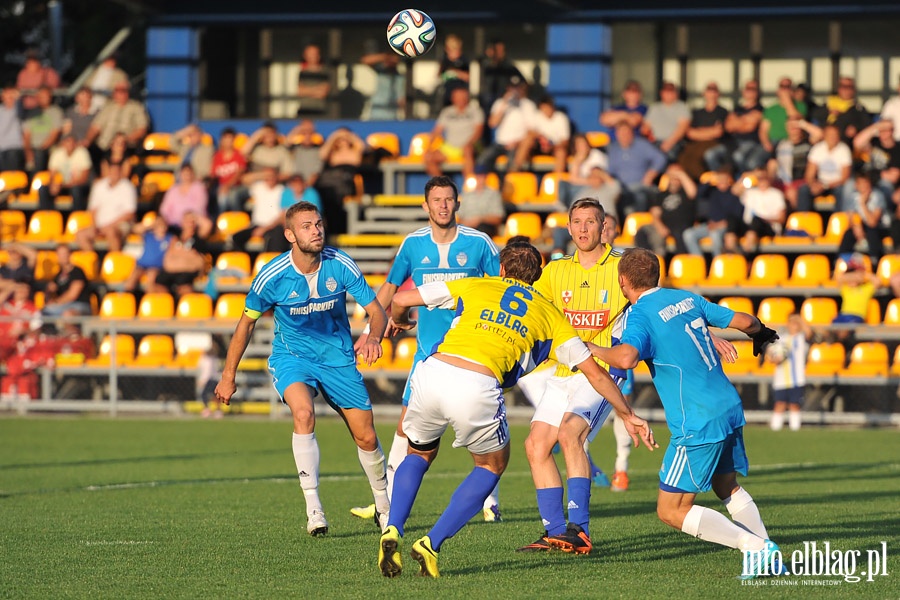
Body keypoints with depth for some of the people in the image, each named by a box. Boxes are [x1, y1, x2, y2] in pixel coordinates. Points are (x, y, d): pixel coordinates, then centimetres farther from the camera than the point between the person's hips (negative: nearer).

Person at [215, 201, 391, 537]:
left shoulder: (341, 266, -15)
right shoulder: (273, 276, -17)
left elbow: (376, 310, -8)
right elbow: (247, 323, -2)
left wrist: (374, 337, -32)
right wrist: (228, 377, 1)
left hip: (338, 356, 2)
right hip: (292, 355, -2)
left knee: (366, 437, 3)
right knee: (303, 413, -32)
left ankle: (384, 506, 30)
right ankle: (313, 508, -31)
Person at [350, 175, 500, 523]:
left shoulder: (478, 243, -3)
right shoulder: (413, 244, 3)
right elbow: (390, 288, 16)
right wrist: (369, 331, 14)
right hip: (428, 348, 2)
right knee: (408, 422, 0)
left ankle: (489, 501, 5)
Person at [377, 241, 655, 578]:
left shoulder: (476, 286, 25)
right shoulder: (549, 314, 23)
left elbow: (401, 300, 25)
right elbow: (595, 373, 23)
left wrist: (399, 320, 48)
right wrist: (628, 415, 35)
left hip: (433, 372, 2)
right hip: (477, 387, -2)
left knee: (420, 454, 30)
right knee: (492, 465, 25)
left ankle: (392, 531, 7)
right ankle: (432, 544, 11)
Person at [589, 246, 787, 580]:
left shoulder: (640, 316, -13)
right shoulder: (686, 298, 9)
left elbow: (626, 357, -33)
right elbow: (743, 320, 14)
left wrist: (593, 349, -13)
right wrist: (761, 332, 37)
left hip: (698, 425, -8)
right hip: (730, 408, 8)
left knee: (671, 511, -1)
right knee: (727, 486, 28)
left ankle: (756, 548, -7)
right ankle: (769, 555, 23)